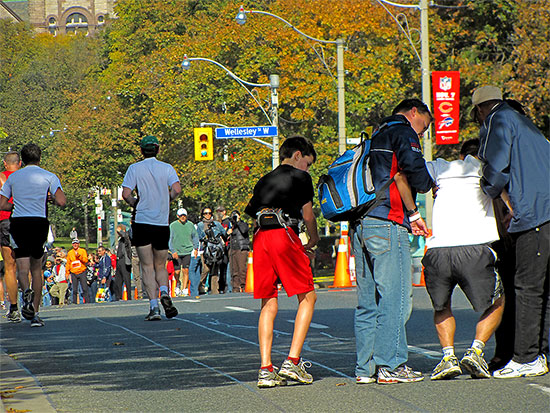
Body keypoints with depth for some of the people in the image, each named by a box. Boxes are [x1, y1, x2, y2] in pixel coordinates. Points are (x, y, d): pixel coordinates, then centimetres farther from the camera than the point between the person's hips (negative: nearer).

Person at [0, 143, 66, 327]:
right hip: (39, 222, 0)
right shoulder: (48, 177, 5)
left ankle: (26, 291, -35)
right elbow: (62, 202, -7)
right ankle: (34, 313, 8)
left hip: (17, 222, 0)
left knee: (22, 268, 0)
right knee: (36, 268, 12)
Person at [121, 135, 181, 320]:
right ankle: (164, 293, -15)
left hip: (142, 222, -1)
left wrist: (135, 204, 11)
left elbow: (126, 194, -8)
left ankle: (154, 306, -10)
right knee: (160, 266, 14)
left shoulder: (135, 168, 1)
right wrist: (165, 201, 8)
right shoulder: (167, 168, 4)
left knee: (147, 267, 2)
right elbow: (177, 189, -11)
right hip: (162, 224, 1)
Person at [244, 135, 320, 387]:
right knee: (308, 297, 4)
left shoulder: (264, 181, 27)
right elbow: (308, 215, 9)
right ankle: (292, 362, -8)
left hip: (260, 238, 6)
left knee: (269, 304, 8)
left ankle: (265, 369, -1)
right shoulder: (300, 177, 10)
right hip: (284, 235, -6)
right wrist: (312, 241, 30)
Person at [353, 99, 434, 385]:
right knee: (395, 297, -7)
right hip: (388, 223, -9)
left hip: (360, 226, 9)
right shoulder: (403, 133, 0)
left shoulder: (376, 136, 27)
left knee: (368, 300, 9)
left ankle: (365, 367, 9)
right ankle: (391, 365, -10)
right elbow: (414, 169, -16)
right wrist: (429, 185, 6)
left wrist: (410, 213, 18)